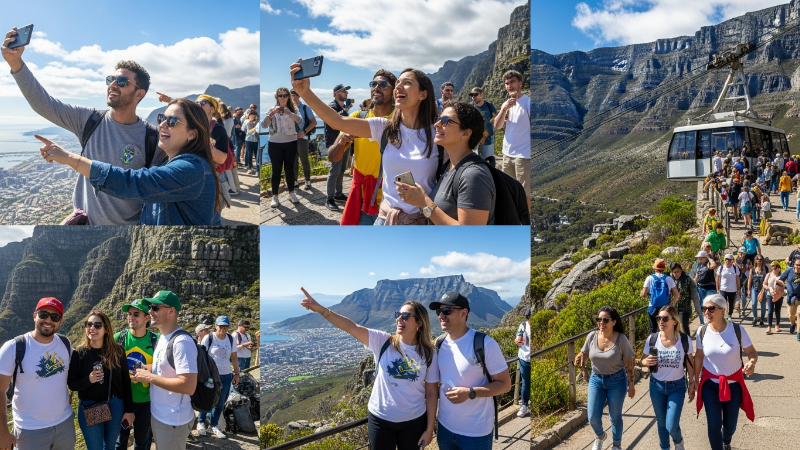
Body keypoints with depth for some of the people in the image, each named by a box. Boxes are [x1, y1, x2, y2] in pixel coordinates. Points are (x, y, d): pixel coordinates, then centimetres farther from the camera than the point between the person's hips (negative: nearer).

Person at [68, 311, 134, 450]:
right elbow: (71, 384, -4)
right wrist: (88, 380, -24)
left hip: (115, 406, 1)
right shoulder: (79, 353, -7)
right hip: (89, 408, -1)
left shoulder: (117, 351, -4)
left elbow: (125, 382, -1)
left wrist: (129, 410, -1)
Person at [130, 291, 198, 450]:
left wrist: (150, 377, -22)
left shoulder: (181, 341, -24)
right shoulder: (162, 337, 7)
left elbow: (189, 386, -31)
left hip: (173, 420, -9)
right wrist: (143, 371, 1)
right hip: (157, 414, 9)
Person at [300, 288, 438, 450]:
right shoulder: (382, 342, -9)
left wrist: (429, 429, -2)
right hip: (380, 419, 0)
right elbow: (352, 327, -22)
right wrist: (322, 310, -34)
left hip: (414, 422, 0)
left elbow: (432, 394, -2)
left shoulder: (428, 354, -7)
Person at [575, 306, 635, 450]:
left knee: (615, 416, 12)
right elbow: (584, 353, 9)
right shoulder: (592, 336, -9)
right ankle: (600, 436, 38)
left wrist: (631, 384, -5)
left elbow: (629, 363, -9)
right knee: (593, 417, 4)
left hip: (617, 381, -3)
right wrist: (582, 368, -1)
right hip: (596, 379, 3)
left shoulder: (621, 339, -17)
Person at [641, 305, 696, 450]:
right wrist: (647, 362, -22)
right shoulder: (652, 339, -12)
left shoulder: (684, 339, -14)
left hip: (677, 386, -1)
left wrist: (692, 383, 3)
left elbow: (690, 363, -1)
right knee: (661, 423, 15)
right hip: (656, 386, 2)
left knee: (672, 426, -4)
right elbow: (644, 360, 1)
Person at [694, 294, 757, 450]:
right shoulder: (702, 331, -11)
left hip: (733, 384, 0)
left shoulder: (737, 330, -18)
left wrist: (752, 363, -32)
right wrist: (695, 380, 8)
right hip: (710, 384, 1)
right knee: (714, 424, -6)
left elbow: (752, 352, -9)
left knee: (730, 424, 14)